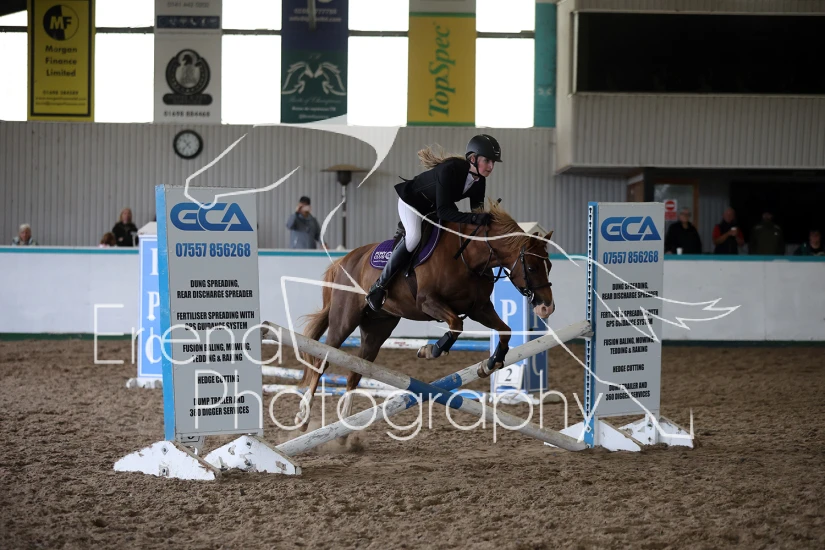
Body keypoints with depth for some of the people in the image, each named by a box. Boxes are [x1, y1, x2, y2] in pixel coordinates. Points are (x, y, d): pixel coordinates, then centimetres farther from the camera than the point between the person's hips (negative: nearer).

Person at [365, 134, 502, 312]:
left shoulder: (479, 181, -16)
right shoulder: (449, 170, -39)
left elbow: (476, 210, -4)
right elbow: (443, 211, -43)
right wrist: (474, 218, -53)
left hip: (434, 207, 9)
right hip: (411, 200, -9)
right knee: (414, 236, -29)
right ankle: (379, 287, -22)